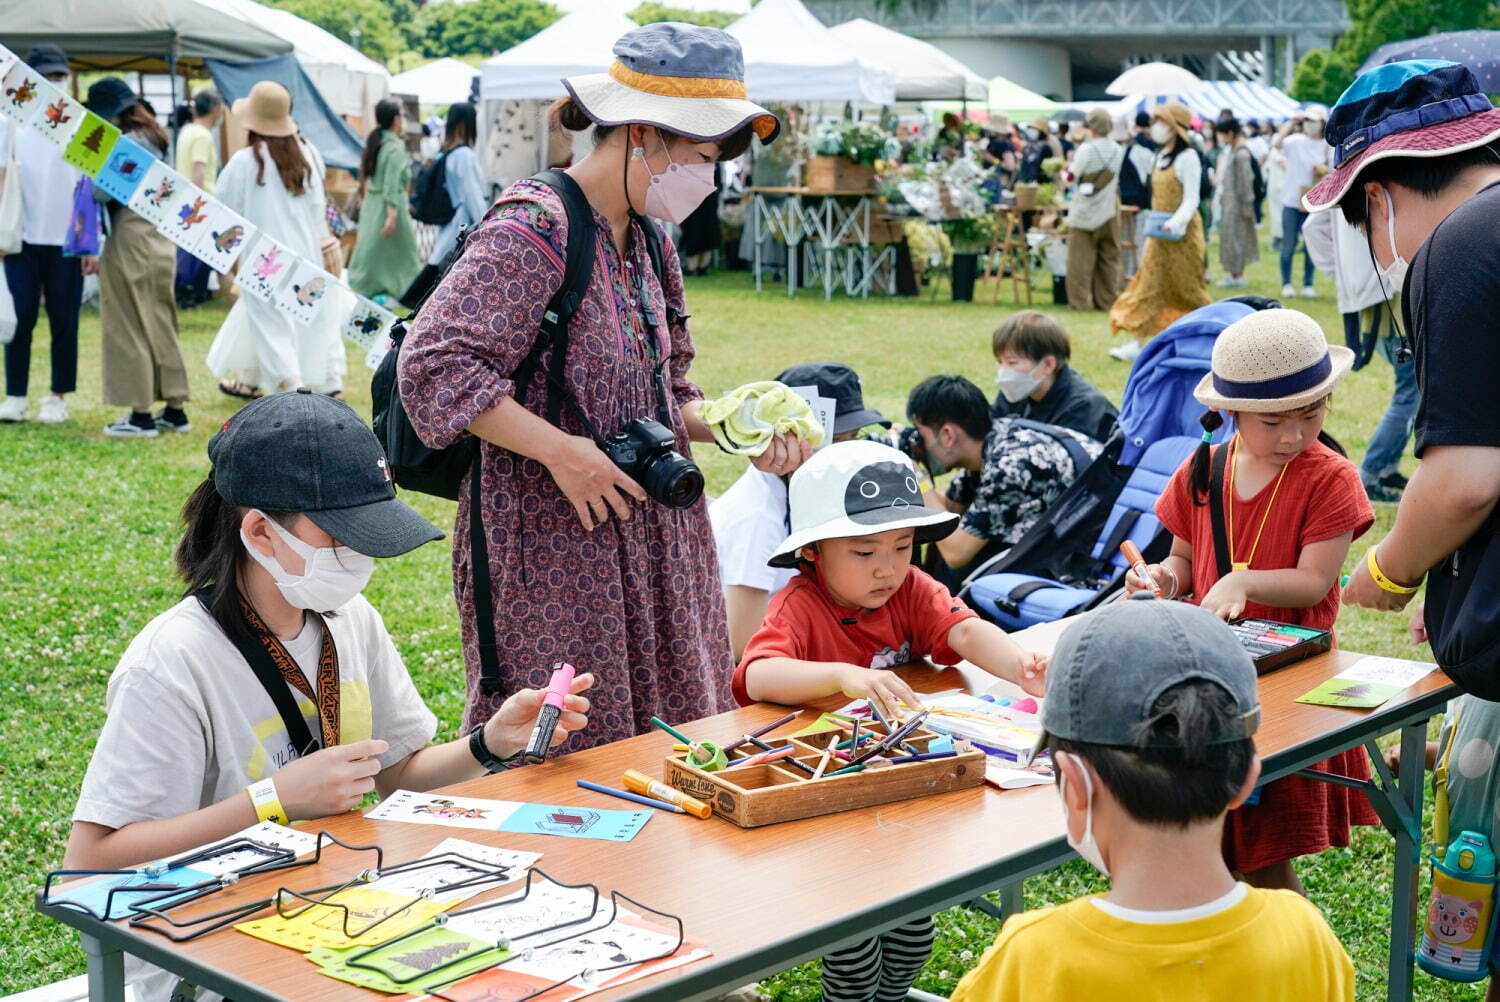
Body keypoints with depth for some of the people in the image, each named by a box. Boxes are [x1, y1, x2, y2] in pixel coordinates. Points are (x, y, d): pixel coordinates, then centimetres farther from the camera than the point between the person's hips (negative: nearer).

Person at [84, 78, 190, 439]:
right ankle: (174, 410, 17)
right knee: (160, 326, 13)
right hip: (159, 241, 9)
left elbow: (103, 190, -21)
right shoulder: (153, 138, 13)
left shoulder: (129, 143, -15)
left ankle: (141, 415, 2)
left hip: (132, 241, -9)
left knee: (130, 328, -1)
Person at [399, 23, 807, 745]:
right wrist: (560, 449, -24)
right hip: (554, 548, -8)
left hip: (650, 545, 9)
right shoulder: (533, 230, -15)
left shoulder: (645, 240, 13)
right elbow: (435, 364, -22)